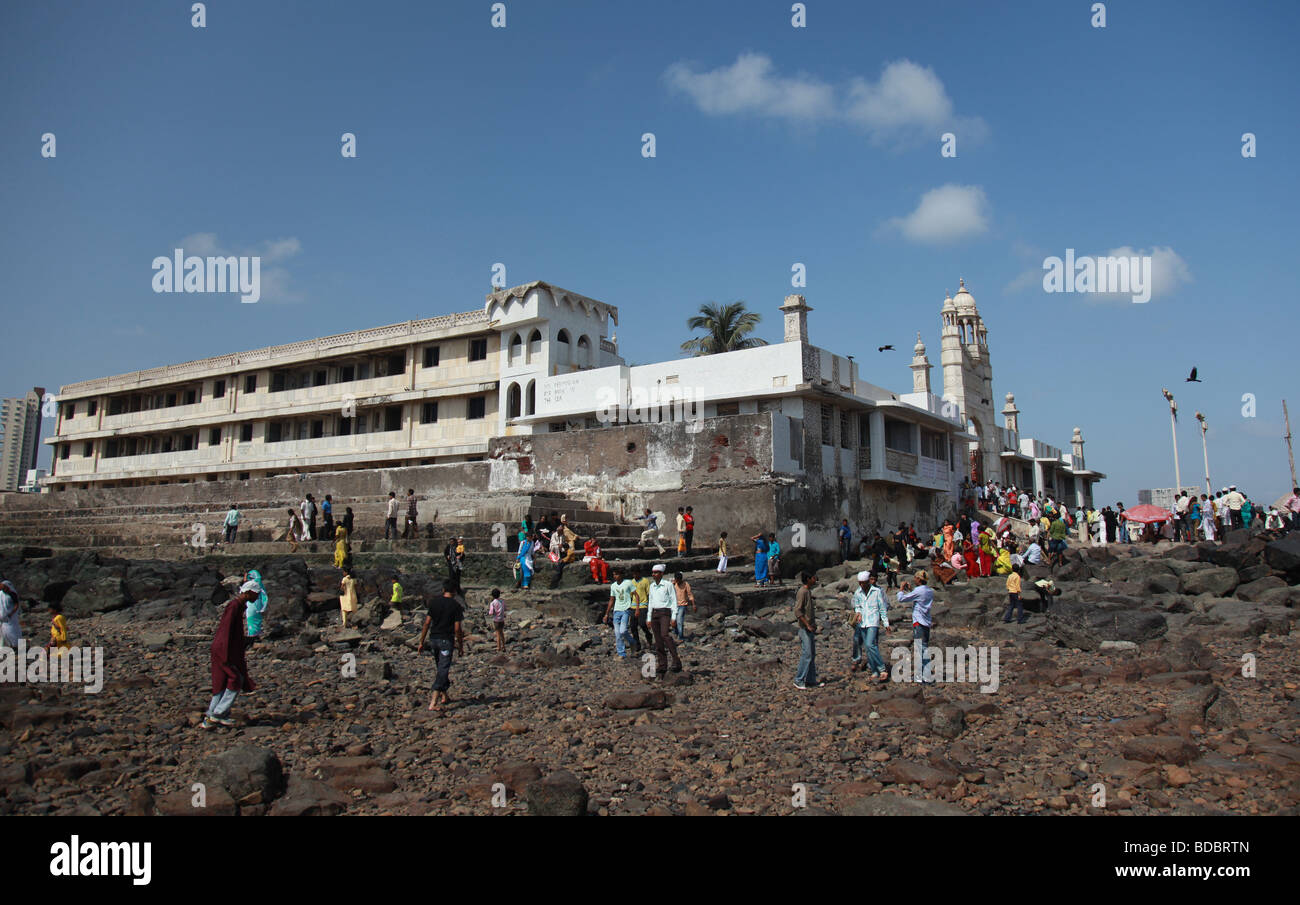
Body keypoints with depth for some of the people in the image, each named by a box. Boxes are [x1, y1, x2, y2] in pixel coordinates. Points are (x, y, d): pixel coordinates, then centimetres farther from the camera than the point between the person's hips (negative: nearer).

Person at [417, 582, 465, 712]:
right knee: (443, 669, -4)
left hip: (433, 638, 5)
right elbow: (457, 629, -8)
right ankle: (433, 702, -11)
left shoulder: (434, 602, 3)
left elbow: (427, 623, 1)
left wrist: (421, 642, 7)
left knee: (441, 668, 20)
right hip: (446, 640, -5)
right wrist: (460, 646, 1)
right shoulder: (456, 605, -7)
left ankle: (444, 696, 30)